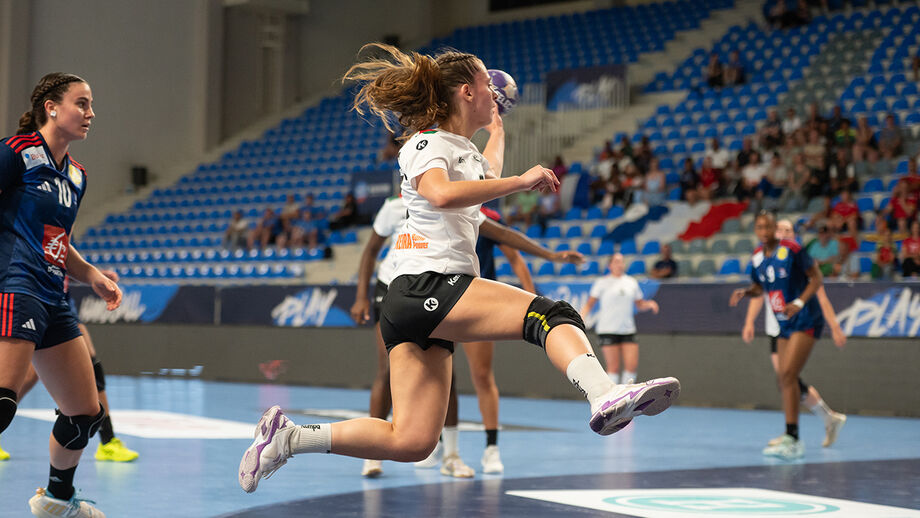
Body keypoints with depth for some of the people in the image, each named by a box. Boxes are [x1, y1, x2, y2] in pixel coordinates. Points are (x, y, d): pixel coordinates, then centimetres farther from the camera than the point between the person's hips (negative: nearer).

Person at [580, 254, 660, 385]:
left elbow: (639, 304, 22)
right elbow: (589, 304, 0)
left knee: (632, 366, -4)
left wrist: (649, 304, 1)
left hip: (628, 330, 4)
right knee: (613, 368, -6)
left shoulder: (632, 282, 12)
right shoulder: (602, 282, 0)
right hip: (608, 330, -4)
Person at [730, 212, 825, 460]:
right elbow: (759, 287, 19)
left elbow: (816, 277, -9)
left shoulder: (792, 250, -14)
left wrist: (799, 302, -21)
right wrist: (745, 292, -3)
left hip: (805, 320, -8)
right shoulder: (757, 258, 5)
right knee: (785, 379, 8)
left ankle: (792, 439, -17)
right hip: (784, 324, 8)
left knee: (788, 375, -17)